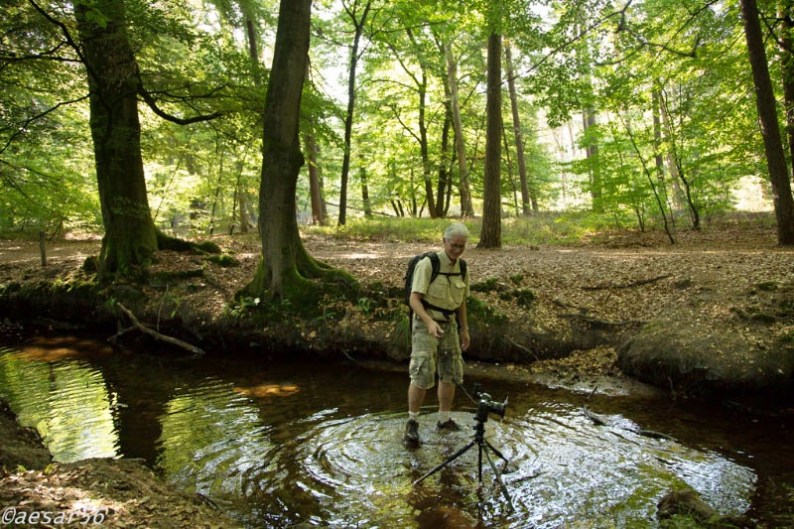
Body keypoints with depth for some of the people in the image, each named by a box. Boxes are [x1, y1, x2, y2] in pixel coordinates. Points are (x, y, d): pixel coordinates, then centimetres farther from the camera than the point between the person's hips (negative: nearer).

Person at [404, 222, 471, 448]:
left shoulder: (461, 268, 5)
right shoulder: (427, 264, -16)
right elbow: (414, 299, -20)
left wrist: (464, 330, 14)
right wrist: (429, 322, -34)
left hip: (449, 325, 7)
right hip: (425, 323, -6)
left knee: (451, 374, 9)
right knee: (422, 375, -14)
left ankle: (444, 419, 25)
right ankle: (412, 422, 4)